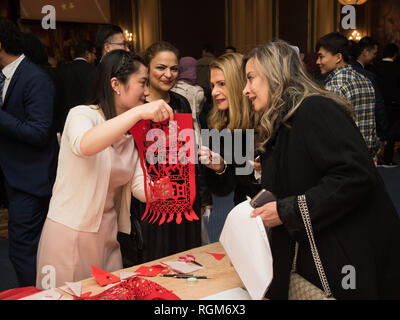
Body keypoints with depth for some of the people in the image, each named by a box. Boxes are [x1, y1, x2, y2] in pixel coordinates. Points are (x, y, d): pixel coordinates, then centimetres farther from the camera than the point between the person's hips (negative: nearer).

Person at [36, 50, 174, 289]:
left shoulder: (130, 133, 9)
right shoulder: (82, 115, -12)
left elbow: (141, 187, 0)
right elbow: (85, 145, -37)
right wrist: (139, 112, -39)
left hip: (107, 237, 7)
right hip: (69, 235, -6)